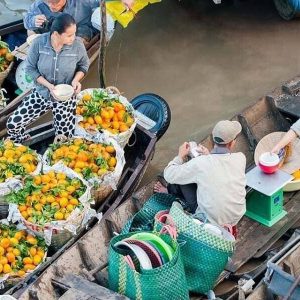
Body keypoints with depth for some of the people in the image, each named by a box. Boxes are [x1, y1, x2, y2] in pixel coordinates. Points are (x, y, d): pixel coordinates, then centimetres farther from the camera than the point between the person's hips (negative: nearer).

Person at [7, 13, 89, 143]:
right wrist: (48, 85, -21)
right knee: (13, 124, -5)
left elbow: (84, 66, 0)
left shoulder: (77, 44, -19)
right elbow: (30, 68, -8)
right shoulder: (39, 42, -19)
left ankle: (58, 122, 37)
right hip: (41, 93, 1)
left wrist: (76, 80, -19)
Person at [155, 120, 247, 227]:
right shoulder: (241, 158, -13)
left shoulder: (200, 163, -22)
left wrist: (181, 156, 7)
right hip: (236, 218, 4)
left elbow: (169, 175, -8)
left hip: (210, 221, -4)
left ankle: (171, 191, 40)